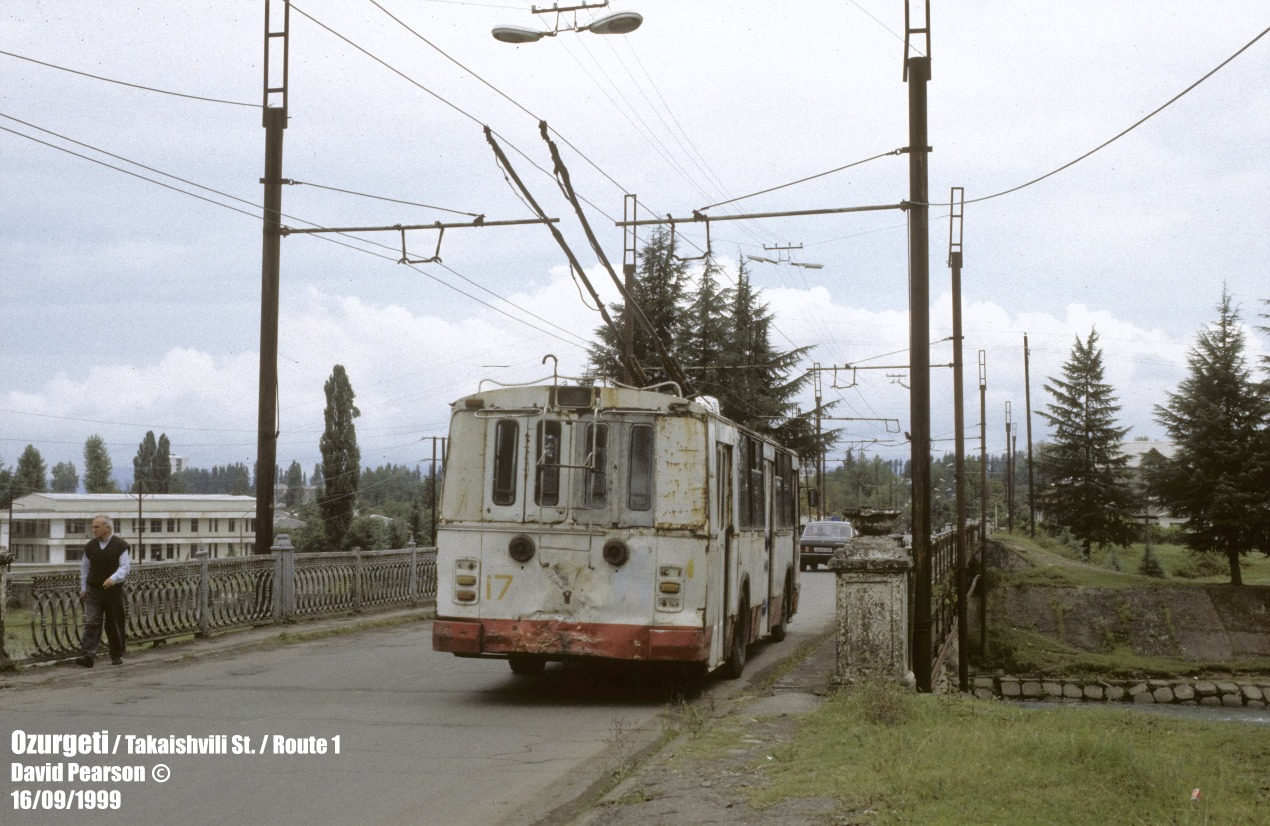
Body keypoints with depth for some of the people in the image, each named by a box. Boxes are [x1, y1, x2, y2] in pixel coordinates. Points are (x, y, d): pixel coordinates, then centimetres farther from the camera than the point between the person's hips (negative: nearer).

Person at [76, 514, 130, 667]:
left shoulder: (120, 545, -5)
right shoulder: (90, 546, 8)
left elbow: (124, 567, -11)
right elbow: (85, 568, 16)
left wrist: (113, 579, -28)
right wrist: (83, 588, 12)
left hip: (114, 590, -3)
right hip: (93, 591, 3)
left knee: (114, 624, 7)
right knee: (91, 623, -10)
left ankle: (117, 656, 20)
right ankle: (88, 655, -17)